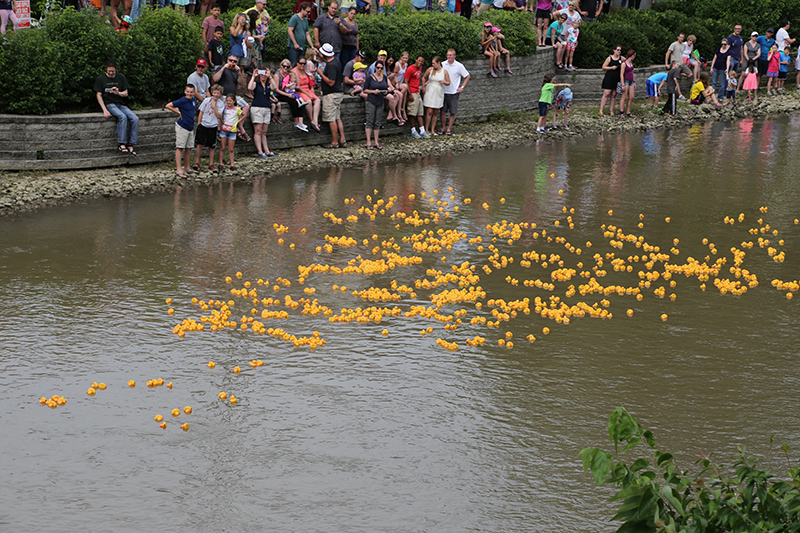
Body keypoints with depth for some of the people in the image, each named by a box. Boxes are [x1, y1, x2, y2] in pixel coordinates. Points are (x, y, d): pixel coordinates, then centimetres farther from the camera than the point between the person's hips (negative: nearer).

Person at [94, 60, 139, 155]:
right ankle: (121, 144, -35)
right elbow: (99, 95, 1)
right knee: (122, 117, -35)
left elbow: (126, 94, 12)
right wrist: (104, 110, -12)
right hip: (109, 104, -4)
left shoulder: (121, 78, 14)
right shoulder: (100, 79, 5)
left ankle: (130, 144, -21)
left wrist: (118, 93, -12)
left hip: (121, 104, 4)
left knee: (135, 119, -23)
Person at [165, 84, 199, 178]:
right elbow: (168, 106, -15)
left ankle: (186, 168, 21)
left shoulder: (193, 100, 7)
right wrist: (179, 112, -11)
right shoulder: (182, 101, -15)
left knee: (189, 148, 12)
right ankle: (178, 169, -6)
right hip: (182, 127, -8)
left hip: (190, 127, 8)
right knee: (180, 148, -5)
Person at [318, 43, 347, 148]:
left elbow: (331, 82, -24)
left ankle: (335, 142, -2)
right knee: (338, 118, 11)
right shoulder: (336, 61, 10)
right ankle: (342, 140, 10)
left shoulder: (331, 65, -21)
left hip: (331, 95, -10)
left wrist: (320, 73, -17)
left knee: (331, 119, -5)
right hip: (338, 92, 10)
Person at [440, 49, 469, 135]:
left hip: (454, 92, -2)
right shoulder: (442, 64, 3)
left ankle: (449, 128, 15)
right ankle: (443, 128, 13)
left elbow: (467, 76, 5)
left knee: (453, 112, 3)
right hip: (444, 92, 2)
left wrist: (462, 87, -1)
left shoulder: (459, 66, -4)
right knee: (443, 111, 1)